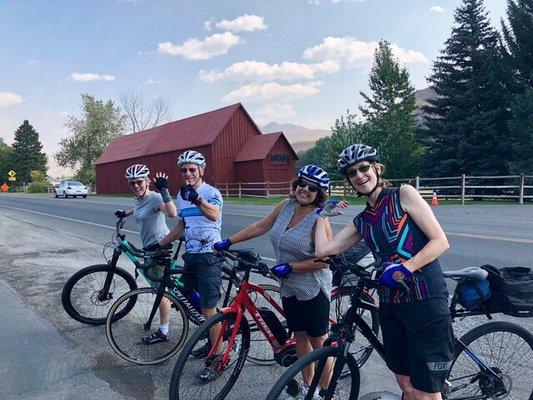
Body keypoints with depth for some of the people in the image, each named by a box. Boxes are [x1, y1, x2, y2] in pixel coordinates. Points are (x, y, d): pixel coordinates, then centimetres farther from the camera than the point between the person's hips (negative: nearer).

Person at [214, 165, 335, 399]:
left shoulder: (319, 219, -19)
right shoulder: (286, 206, -1)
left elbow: (324, 260, -20)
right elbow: (260, 227, 7)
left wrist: (289, 267, -20)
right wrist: (228, 242, 8)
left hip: (313, 288, -6)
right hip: (289, 288, 6)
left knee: (318, 340, 6)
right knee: (299, 336, 17)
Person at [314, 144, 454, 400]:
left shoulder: (403, 194, -3)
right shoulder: (361, 222, 12)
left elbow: (440, 241, -8)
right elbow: (323, 249, 5)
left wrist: (404, 268, -20)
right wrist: (322, 213, 18)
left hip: (425, 301, -5)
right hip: (391, 304, 6)